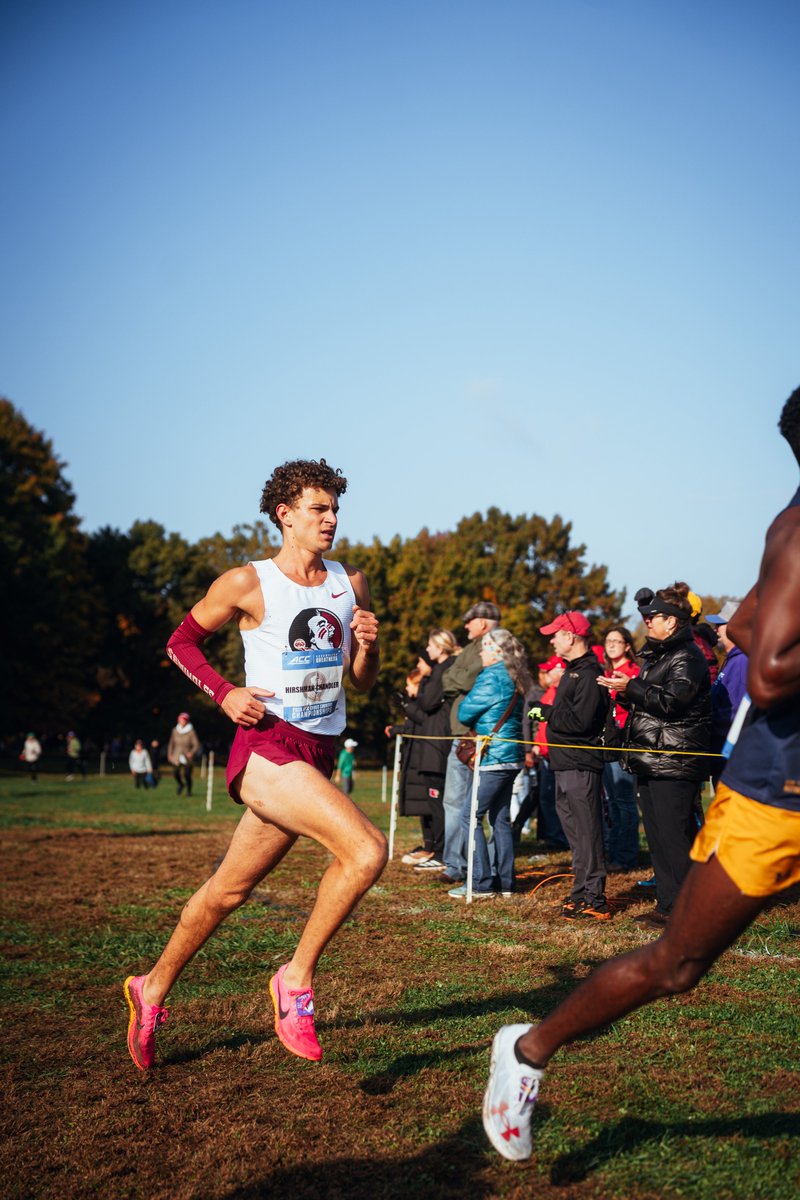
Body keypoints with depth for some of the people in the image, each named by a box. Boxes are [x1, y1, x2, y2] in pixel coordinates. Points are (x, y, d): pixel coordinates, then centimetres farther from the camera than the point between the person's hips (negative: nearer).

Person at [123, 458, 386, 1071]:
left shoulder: (351, 584, 11)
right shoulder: (247, 584, -4)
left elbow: (362, 682, 17)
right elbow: (181, 641, 8)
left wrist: (368, 646, -4)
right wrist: (224, 693, -7)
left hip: (319, 752, 6)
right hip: (266, 746, -6)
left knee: (230, 889, 13)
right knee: (367, 849, -24)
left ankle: (153, 990, 33)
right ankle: (297, 979, -7)